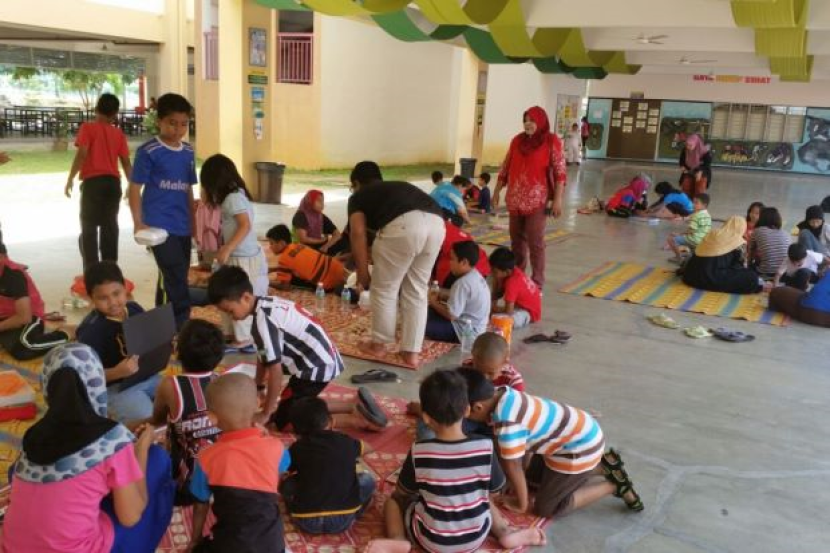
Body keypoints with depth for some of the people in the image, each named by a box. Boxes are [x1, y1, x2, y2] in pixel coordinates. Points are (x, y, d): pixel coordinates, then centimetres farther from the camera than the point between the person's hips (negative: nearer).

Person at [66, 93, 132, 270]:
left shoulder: (87, 128, -3)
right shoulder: (119, 133, 8)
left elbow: (81, 154, -13)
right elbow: (126, 162, 7)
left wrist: (70, 179, -9)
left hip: (92, 181, -4)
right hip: (113, 182, 4)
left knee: (89, 228, 2)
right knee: (110, 226, 11)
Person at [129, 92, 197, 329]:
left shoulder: (188, 152, 11)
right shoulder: (148, 151, -7)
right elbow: (135, 189, -7)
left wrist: (194, 222, 17)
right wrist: (139, 223, -14)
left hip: (182, 227, 6)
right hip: (160, 226, -6)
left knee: (170, 281, 15)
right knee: (176, 283, -10)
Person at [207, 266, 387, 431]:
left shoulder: (263, 320, -23)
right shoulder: (265, 304, 5)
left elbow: (275, 371, -20)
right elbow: (264, 356, 16)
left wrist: (265, 414, -9)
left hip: (317, 367, -9)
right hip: (325, 360, 9)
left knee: (283, 420, -1)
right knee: (296, 405, 21)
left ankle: (356, 419, -7)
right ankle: (356, 405, 15)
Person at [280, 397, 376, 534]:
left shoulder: (297, 448, 5)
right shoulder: (346, 442, 8)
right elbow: (367, 448, 31)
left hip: (306, 522, 1)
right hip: (342, 520, 0)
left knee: (287, 483, 23)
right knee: (367, 480, 21)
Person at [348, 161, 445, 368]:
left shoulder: (359, 196, 24)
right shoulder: (398, 188, 40)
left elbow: (358, 233, 9)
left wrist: (363, 274, 13)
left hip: (403, 224, -6)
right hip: (436, 223, 6)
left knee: (384, 288, 15)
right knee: (417, 291, 20)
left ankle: (379, 343, 30)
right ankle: (411, 351, 24)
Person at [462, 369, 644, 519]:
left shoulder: (507, 422, -33)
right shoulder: (501, 395, -6)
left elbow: (513, 466, -20)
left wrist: (523, 505, -4)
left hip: (579, 448, -9)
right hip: (581, 432, 9)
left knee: (545, 509, 2)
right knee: (533, 477, 25)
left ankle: (615, 486, 7)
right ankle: (602, 465, 21)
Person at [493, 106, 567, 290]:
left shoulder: (552, 141, -3)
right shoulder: (517, 140, 10)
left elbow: (560, 172, -7)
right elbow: (506, 168, 15)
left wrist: (557, 199, -13)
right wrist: (497, 192, 14)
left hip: (537, 201, -4)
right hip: (515, 199, 5)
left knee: (535, 242, -3)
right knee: (516, 239, 12)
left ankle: (537, 282, 6)